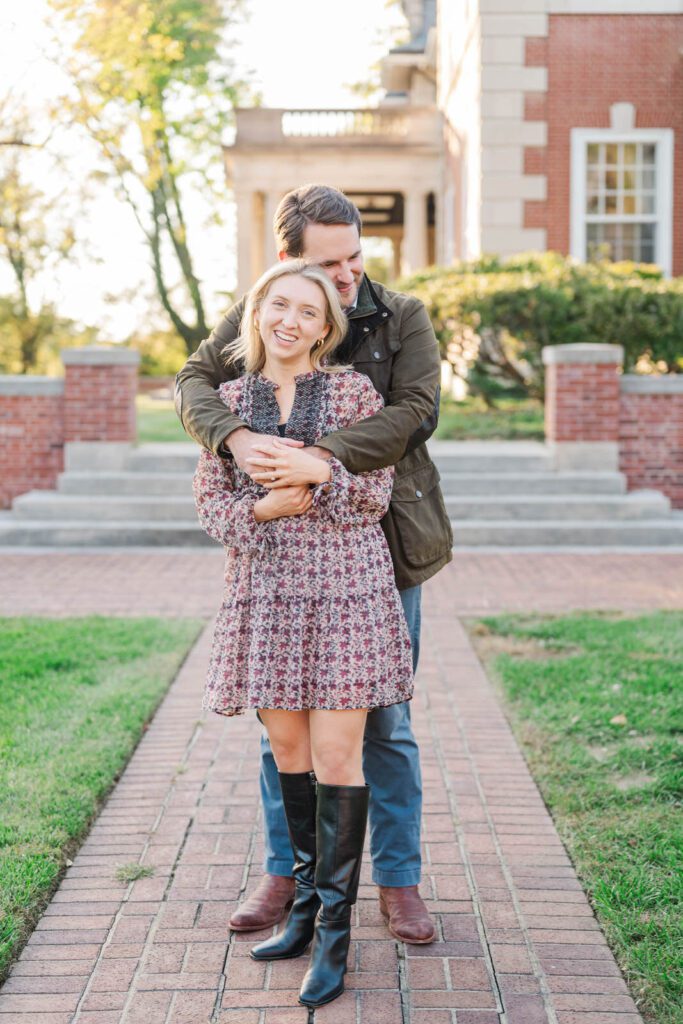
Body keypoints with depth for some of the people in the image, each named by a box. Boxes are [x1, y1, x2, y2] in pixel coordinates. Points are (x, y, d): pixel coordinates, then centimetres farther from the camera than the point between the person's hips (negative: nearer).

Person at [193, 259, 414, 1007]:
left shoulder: (354, 391, -1)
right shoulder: (230, 399, 7)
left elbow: (376, 495, -3)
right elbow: (209, 499, 7)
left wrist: (321, 472, -20)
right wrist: (261, 509, -12)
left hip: (345, 589, -3)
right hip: (266, 593, 3)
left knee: (336, 755, -4)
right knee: (287, 746, 12)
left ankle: (334, 932, 6)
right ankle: (306, 903, 28)